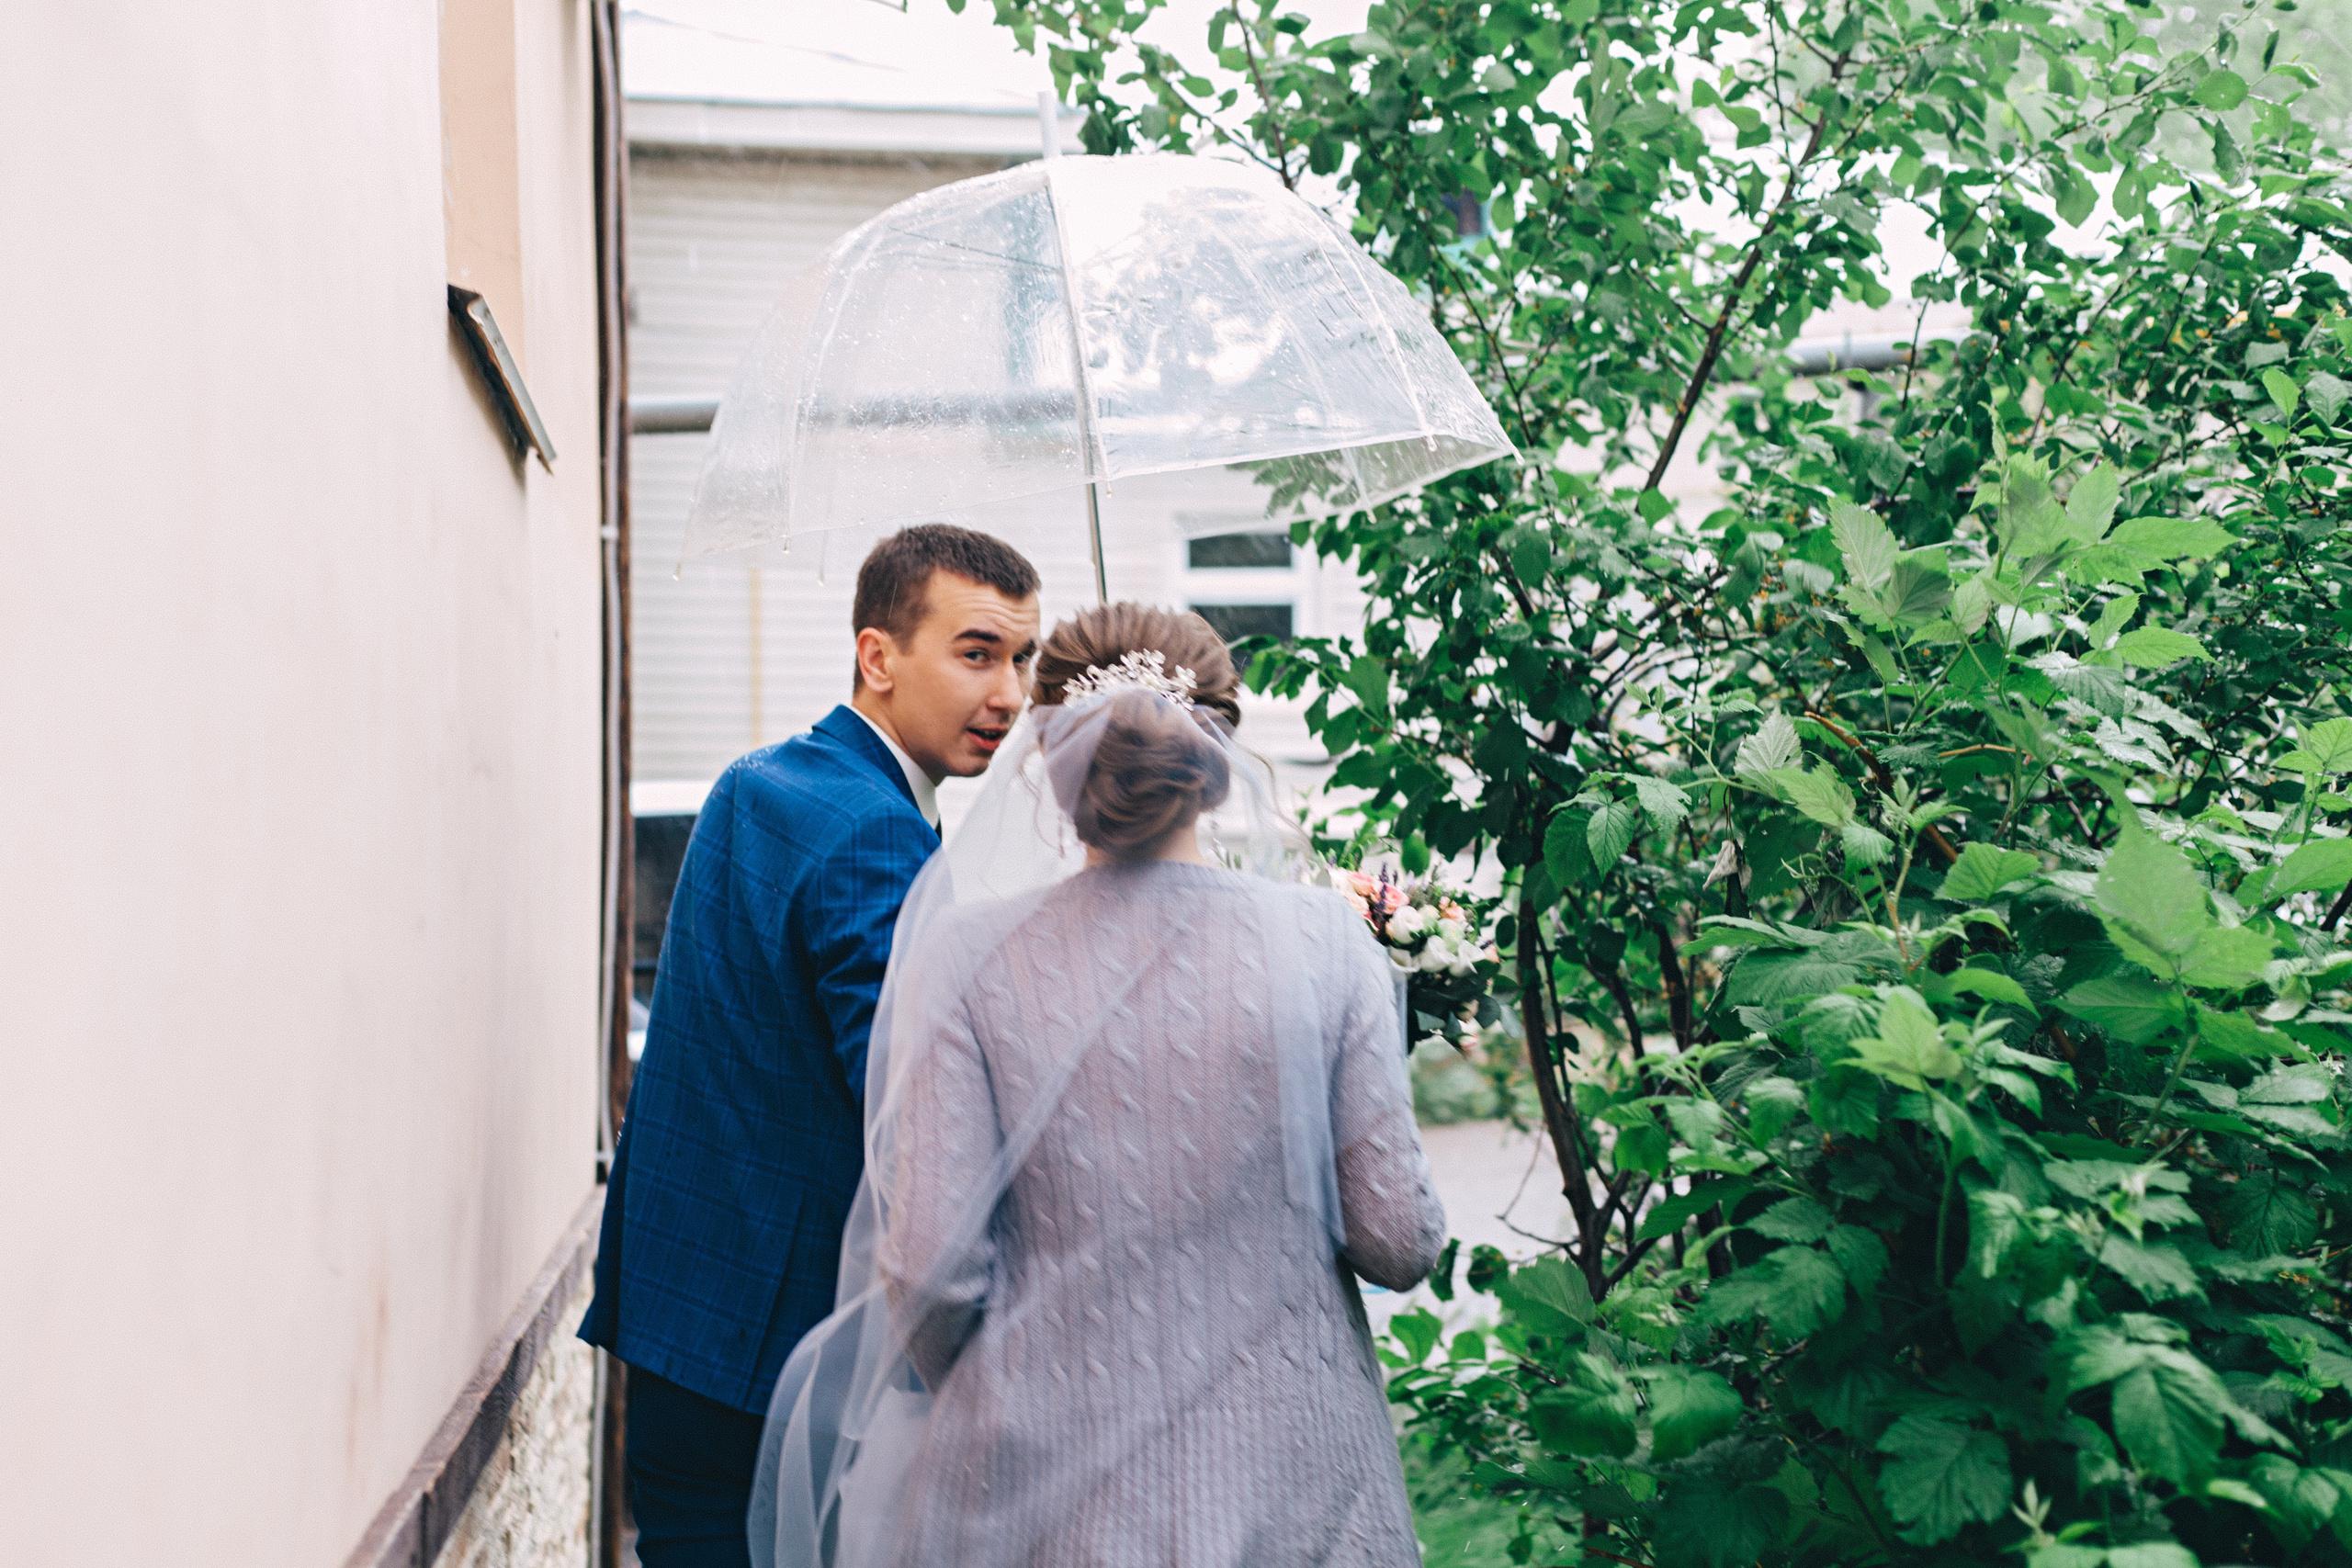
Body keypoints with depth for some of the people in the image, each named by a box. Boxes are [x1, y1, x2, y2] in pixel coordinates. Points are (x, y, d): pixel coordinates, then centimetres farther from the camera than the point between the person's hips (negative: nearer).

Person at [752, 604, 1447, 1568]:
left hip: (1037, 1481, 0)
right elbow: (1401, 1244, -8)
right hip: (1281, 1486, 1)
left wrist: (972, 1401, 8)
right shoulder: (1323, 939, -9)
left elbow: (929, 1263, -12)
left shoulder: (968, 953, -11)